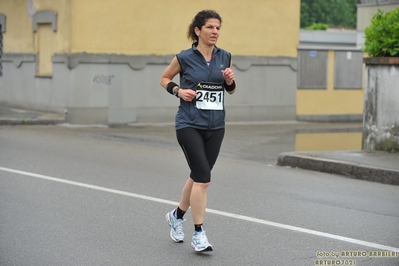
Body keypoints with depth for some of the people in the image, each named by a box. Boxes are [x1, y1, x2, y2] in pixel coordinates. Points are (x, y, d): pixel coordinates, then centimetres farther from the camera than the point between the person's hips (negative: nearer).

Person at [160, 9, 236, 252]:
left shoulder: (225, 57, 4)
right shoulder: (185, 57, -7)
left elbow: (231, 90, 15)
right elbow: (164, 79, 9)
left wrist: (231, 81, -7)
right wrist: (178, 91, -9)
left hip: (215, 126, 5)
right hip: (189, 125, -5)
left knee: (198, 176, 14)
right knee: (203, 177, -13)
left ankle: (177, 215, 38)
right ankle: (199, 234, -4)